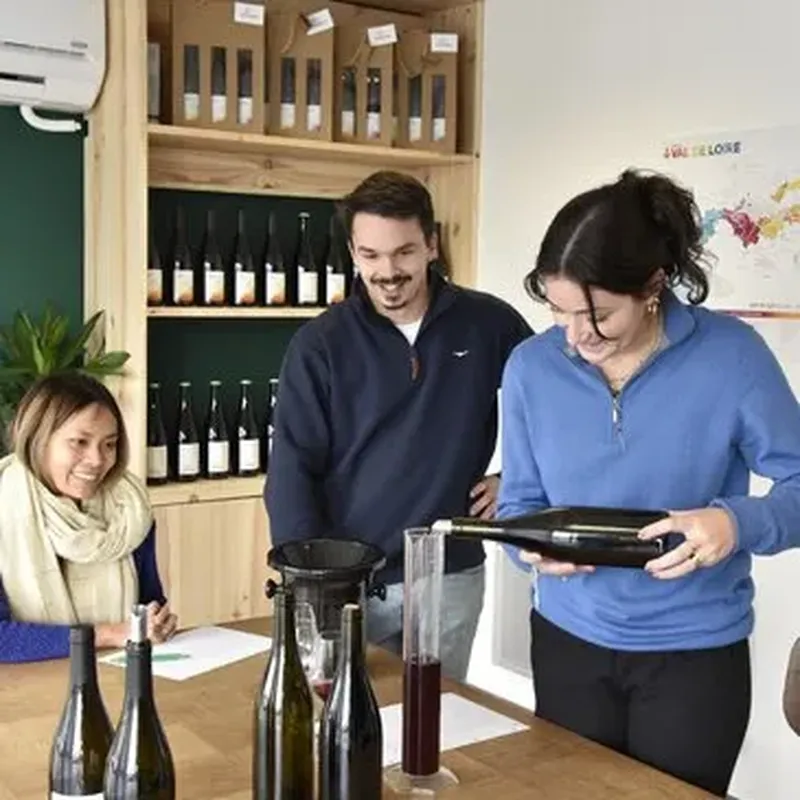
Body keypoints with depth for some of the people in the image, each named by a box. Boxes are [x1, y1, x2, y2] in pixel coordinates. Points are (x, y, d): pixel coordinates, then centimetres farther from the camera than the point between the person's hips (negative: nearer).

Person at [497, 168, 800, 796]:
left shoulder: (730, 354, -17)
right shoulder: (532, 366, -7)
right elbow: (519, 500, 0)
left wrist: (739, 523, -33)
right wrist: (535, 544, -21)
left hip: (695, 650, -2)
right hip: (568, 640, 3)